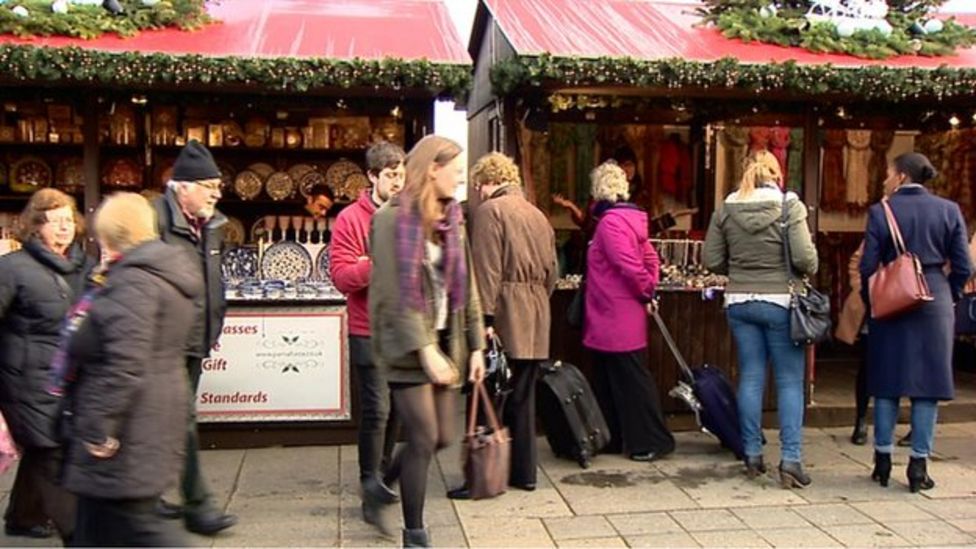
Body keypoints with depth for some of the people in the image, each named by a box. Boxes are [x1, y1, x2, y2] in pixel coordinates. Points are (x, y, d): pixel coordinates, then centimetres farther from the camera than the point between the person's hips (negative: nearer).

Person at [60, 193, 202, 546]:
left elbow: (124, 365, -26)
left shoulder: (133, 281, -18)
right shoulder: (164, 272, 14)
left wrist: (99, 427, -21)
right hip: (150, 418, 10)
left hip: (131, 426, -10)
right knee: (97, 520, 18)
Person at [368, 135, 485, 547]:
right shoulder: (392, 219, -10)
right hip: (409, 346, -7)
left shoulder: (452, 220, 10)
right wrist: (424, 348, -22)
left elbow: (467, 286, 12)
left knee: (442, 437, 10)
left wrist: (475, 344, 7)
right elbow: (395, 295, -16)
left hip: (446, 342, 7)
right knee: (424, 439, -5)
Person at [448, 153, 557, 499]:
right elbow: (551, 272, 17)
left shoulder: (490, 210, -6)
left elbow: (487, 269, -16)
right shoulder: (539, 216, 17)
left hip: (504, 318, -7)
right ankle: (524, 472, 21)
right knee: (522, 397, 14)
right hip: (535, 322, 7)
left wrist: (485, 318, -18)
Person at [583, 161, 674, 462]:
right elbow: (650, 258, 15)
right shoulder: (630, 218, 12)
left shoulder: (611, 221, -17)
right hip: (615, 321, 9)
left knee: (632, 381, -2)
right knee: (611, 381, 16)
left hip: (616, 321, -9)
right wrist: (649, 290, 7)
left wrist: (646, 291, -9)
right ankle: (614, 437, 25)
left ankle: (653, 442, 6)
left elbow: (630, 265, -24)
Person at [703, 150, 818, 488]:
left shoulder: (727, 210, 1)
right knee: (790, 382, 4)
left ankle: (752, 456, 17)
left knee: (750, 378, 11)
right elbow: (804, 257, -15)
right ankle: (791, 461, 1)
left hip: (740, 303, 3)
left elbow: (712, 260, 1)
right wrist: (809, 272, 6)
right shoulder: (789, 206, -8)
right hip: (780, 302, -3)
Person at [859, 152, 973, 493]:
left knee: (887, 382, 10)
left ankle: (883, 462, 15)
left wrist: (870, 301, 9)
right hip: (935, 304, 1)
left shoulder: (880, 211, -5)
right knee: (928, 383, 6)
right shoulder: (949, 210, 1)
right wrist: (949, 297, 15)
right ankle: (919, 465, 8)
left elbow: (869, 265, -5)